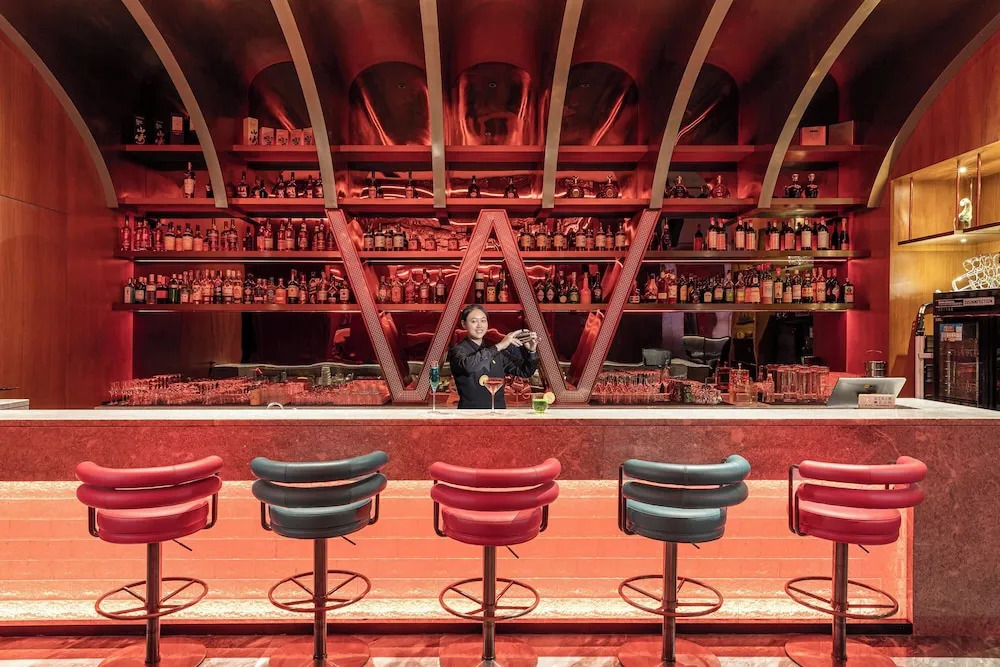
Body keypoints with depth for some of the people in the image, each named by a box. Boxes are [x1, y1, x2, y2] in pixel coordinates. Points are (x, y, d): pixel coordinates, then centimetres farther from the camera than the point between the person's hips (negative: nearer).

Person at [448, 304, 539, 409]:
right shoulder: (457, 350, -3)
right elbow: (468, 366, -25)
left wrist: (531, 351, -5)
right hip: (470, 412, -3)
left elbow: (524, 372, 11)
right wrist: (499, 346, -24)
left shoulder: (497, 350, 11)